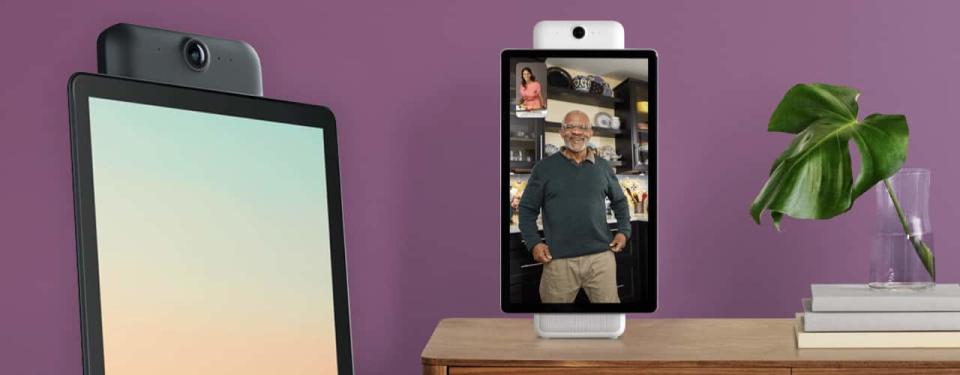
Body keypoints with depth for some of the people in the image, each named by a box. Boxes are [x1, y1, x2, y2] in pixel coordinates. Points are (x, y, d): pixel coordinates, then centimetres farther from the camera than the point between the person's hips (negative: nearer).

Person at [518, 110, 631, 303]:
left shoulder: (603, 167, 11)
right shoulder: (544, 168, 3)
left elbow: (620, 202, 23)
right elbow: (527, 208, 6)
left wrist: (623, 231, 8)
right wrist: (533, 243, -5)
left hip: (601, 256, 2)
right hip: (558, 260, -2)